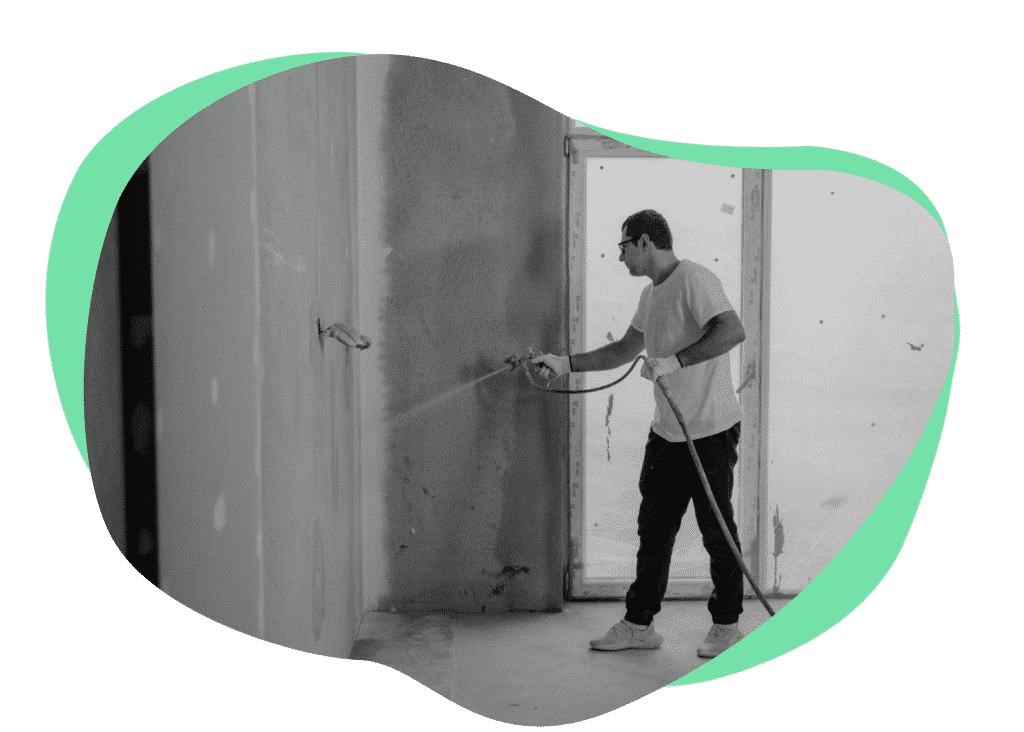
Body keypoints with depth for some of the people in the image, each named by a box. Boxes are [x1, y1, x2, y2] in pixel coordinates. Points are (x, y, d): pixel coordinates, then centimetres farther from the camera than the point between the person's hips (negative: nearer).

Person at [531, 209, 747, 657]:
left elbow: (733, 331, -27)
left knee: (717, 532, 5)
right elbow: (624, 351, 20)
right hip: (667, 432, 9)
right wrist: (566, 363, 13)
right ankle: (639, 624, 22)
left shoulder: (693, 279, -14)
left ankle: (726, 625, 20)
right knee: (654, 529, 12)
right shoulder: (651, 294, 14)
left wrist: (674, 360, -29)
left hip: (711, 431, -9)